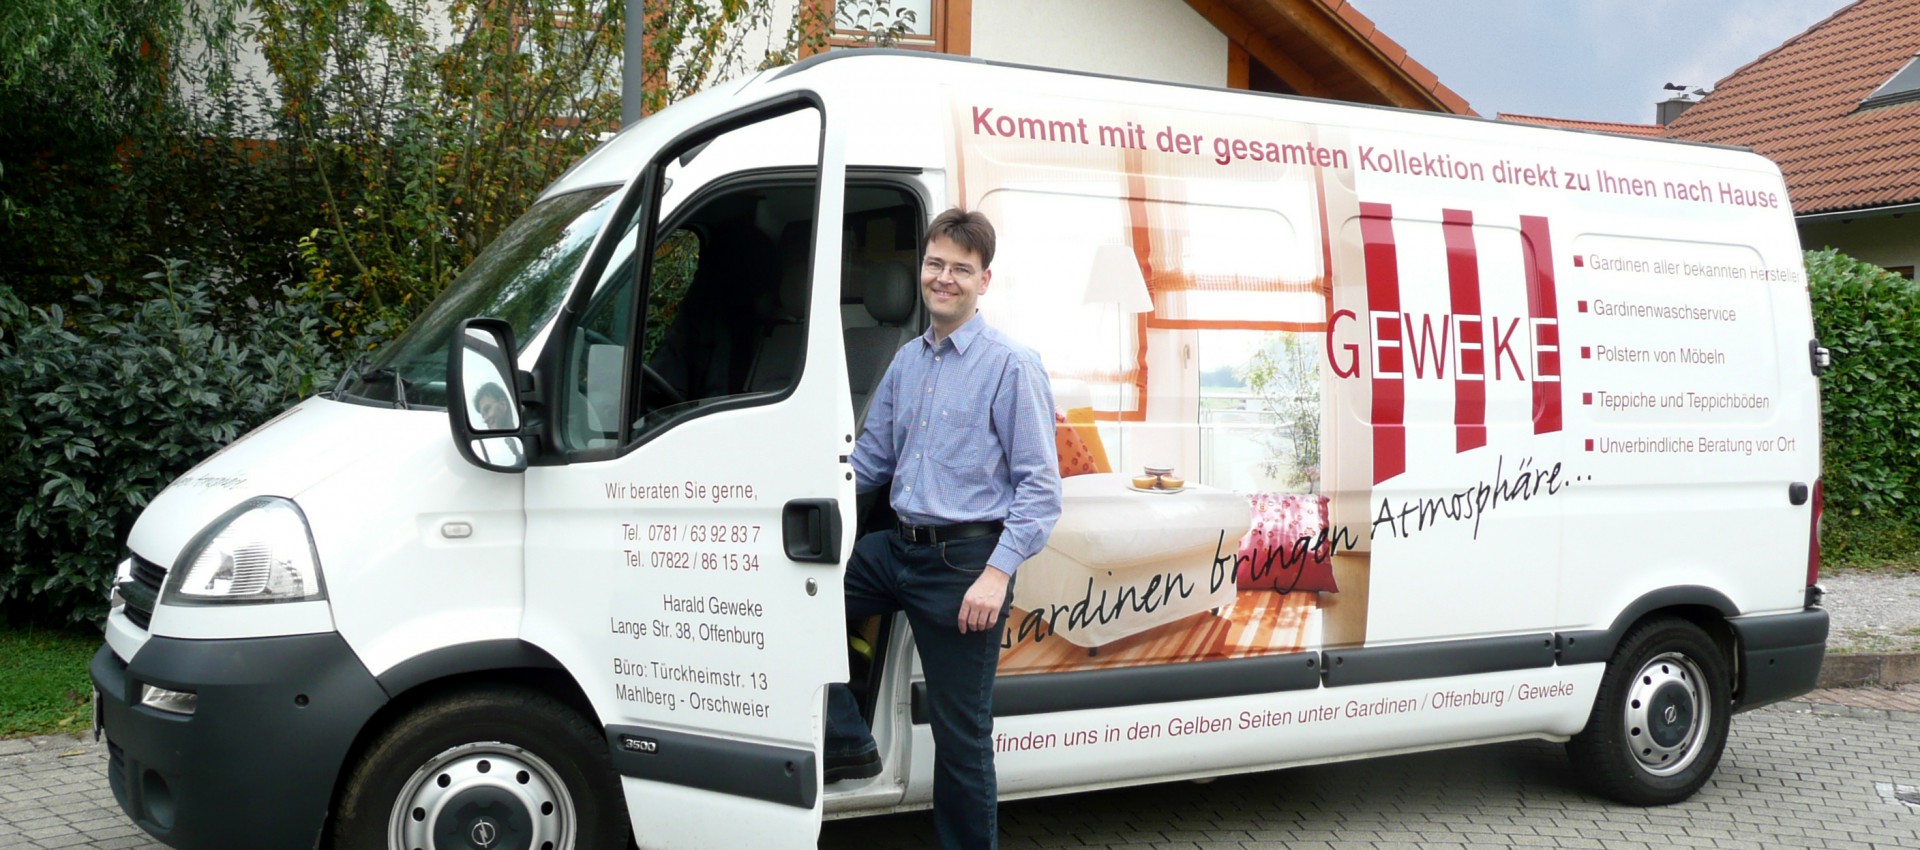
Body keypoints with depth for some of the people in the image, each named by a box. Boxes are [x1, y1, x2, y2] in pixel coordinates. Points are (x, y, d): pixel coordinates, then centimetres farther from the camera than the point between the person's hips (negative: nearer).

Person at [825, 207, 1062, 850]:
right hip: (899, 548, 7)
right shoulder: (906, 362, 13)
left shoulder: (1011, 366, -8)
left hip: (965, 558, -7)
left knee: (960, 733, 1)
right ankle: (846, 743, 8)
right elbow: (869, 461, 23)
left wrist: (998, 573, -21)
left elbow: (1039, 484, -11)